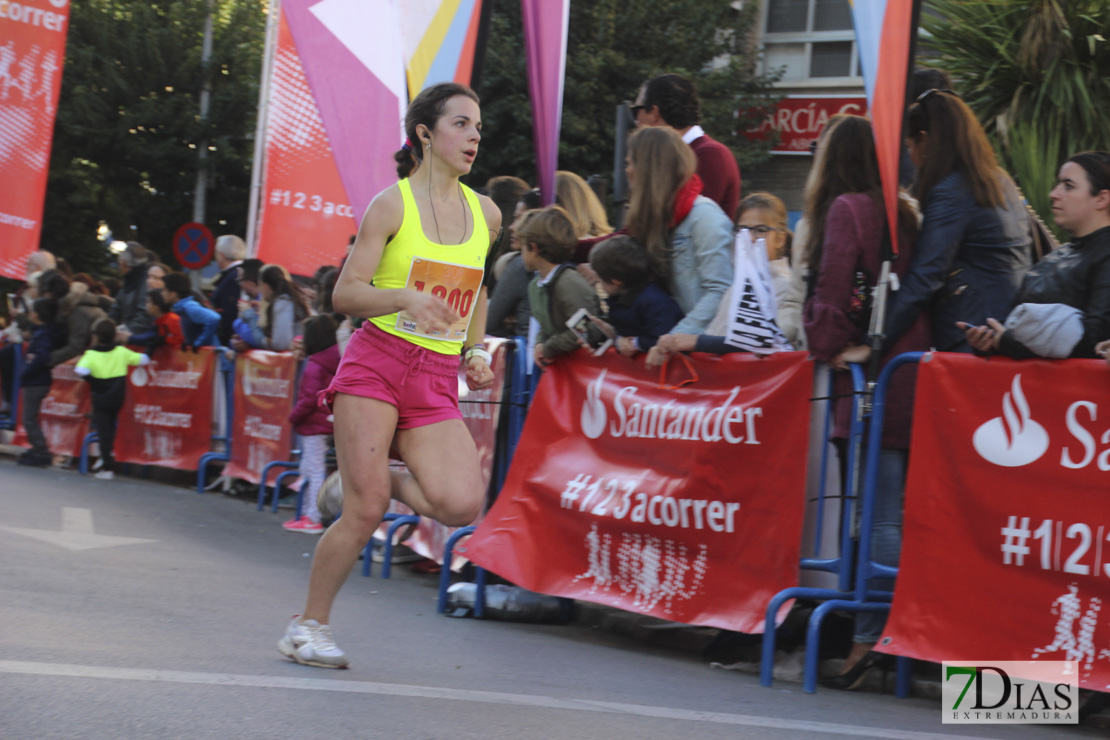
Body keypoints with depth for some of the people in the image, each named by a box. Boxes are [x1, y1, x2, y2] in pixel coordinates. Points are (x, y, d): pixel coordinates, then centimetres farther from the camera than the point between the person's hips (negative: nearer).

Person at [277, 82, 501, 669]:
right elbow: (345, 294, -5)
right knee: (364, 512, -10)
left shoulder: (486, 214, 11)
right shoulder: (392, 205, -3)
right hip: (377, 364, -4)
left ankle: (389, 481, 14)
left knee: (462, 504, -18)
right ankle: (309, 625, 10)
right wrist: (404, 298, -22)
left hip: (438, 385, 4)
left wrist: (476, 351, 14)